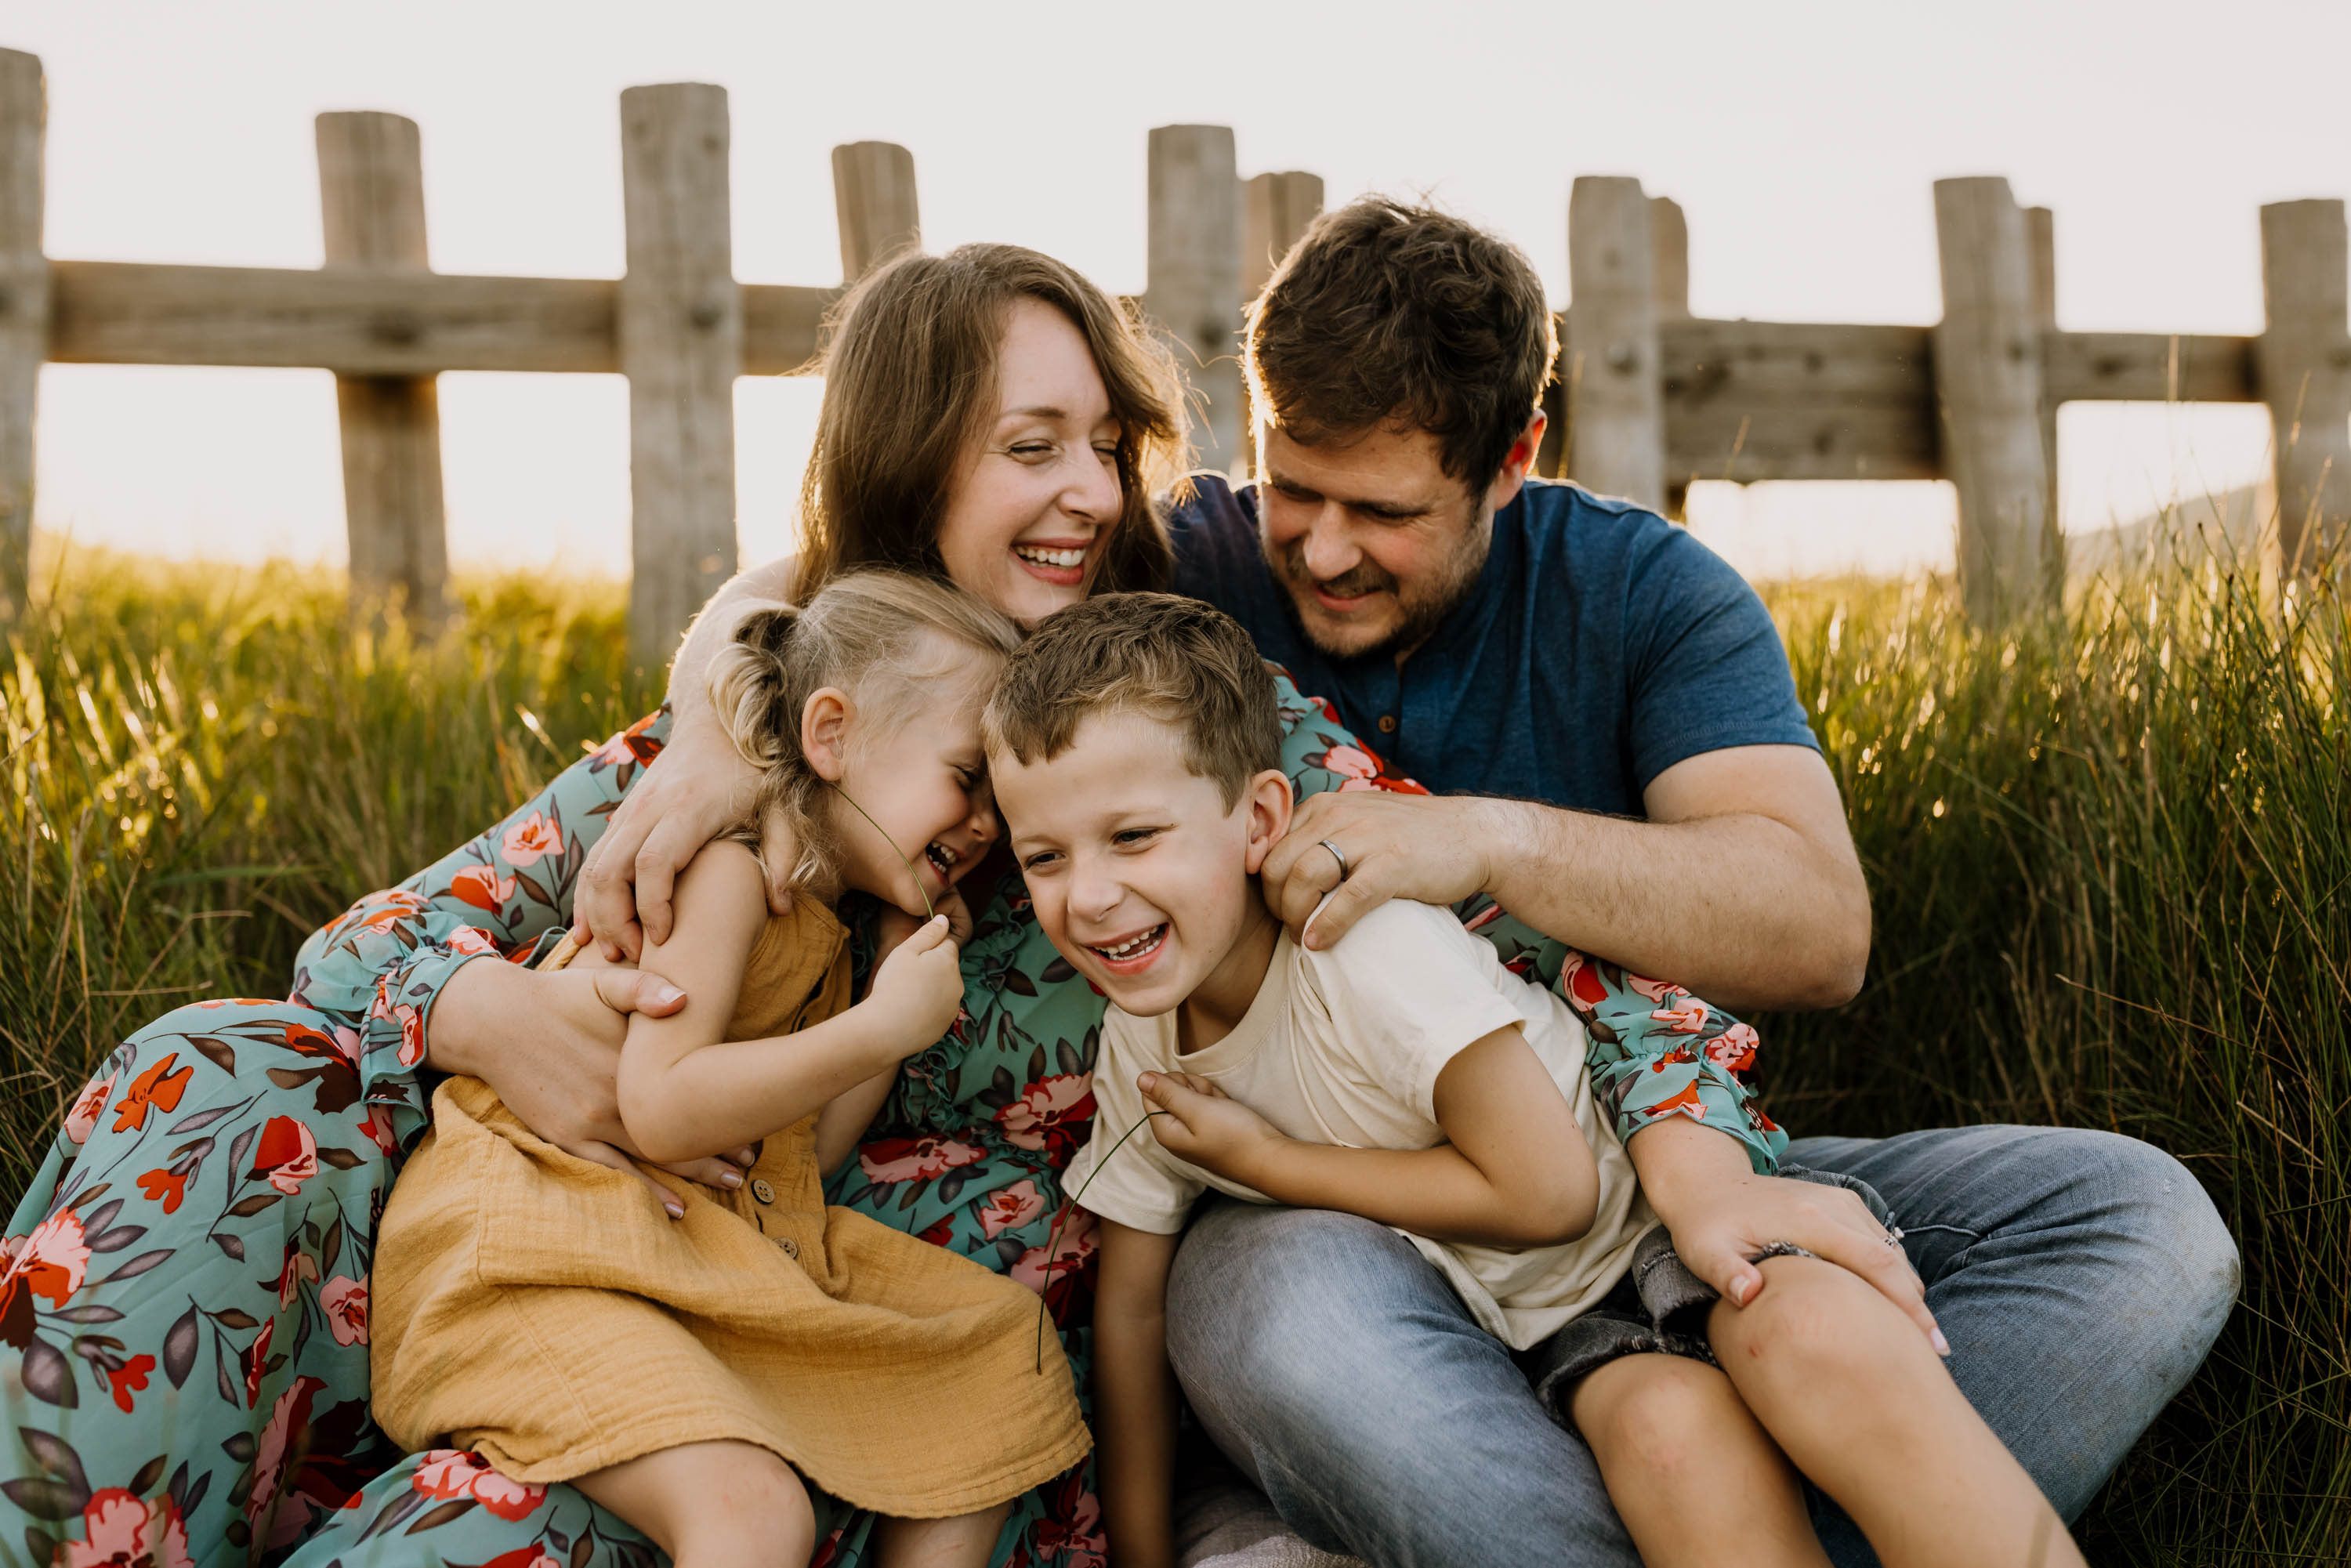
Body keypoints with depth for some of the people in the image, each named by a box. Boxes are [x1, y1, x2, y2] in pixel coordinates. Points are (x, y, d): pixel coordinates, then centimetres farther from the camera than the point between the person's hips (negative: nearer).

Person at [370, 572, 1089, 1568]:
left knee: (1004, 1356, 8)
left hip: (718, 1246, 9)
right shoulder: (722, 870, -13)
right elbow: (660, 1109, -23)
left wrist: (910, 975, 8)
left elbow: (807, 1149, 10)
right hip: (536, 1242, -9)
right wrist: (883, 1027, -19)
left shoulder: (820, 927, 16)